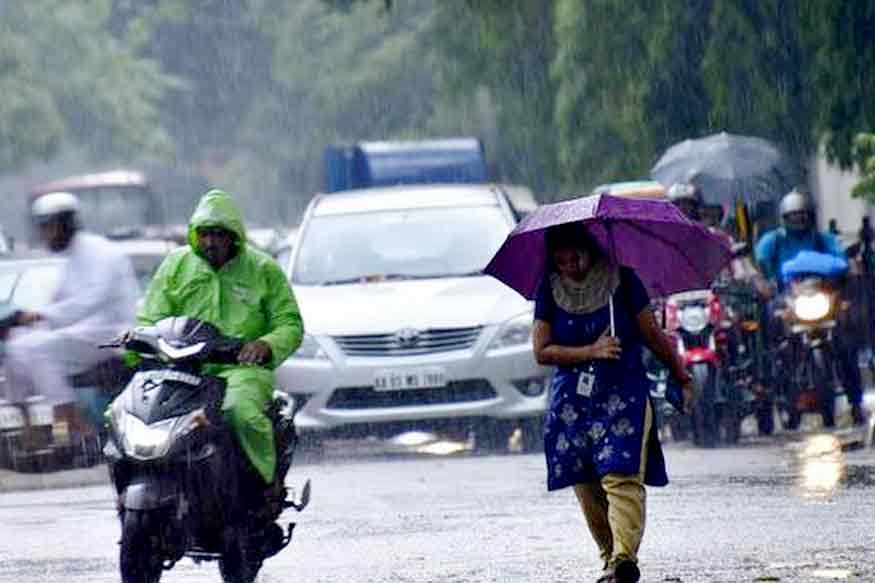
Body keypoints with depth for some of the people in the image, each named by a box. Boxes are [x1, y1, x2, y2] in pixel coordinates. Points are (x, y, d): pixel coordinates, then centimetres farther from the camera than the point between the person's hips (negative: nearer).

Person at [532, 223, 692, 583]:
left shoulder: (622, 281, -1)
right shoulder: (550, 291, 4)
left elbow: (652, 336, 6)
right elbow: (542, 350, -1)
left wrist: (681, 377, 10)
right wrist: (592, 352, -12)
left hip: (624, 395, -3)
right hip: (572, 401, 3)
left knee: (622, 478, -17)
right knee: (587, 486, 1)